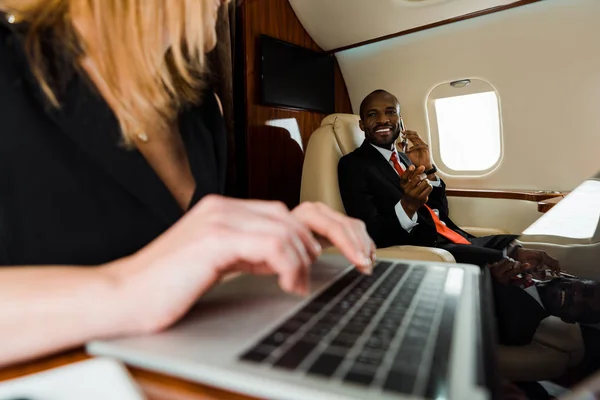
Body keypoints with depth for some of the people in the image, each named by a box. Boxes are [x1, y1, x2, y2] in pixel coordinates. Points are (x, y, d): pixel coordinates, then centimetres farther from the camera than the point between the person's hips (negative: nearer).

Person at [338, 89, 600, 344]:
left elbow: (440, 214, 13)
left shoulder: (403, 157, 17)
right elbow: (370, 236, -14)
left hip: (453, 241, 8)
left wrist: (427, 169, -2)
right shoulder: (353, 165, -4)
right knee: (502, 265, -27)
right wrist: (407, 205, -31)